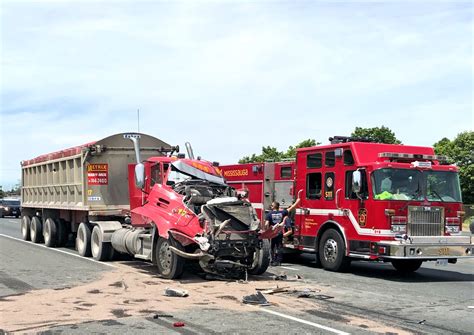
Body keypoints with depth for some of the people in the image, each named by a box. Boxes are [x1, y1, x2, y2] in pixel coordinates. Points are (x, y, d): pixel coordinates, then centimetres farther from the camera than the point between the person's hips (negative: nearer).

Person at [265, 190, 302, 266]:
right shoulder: (282, 213, 0)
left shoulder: (269, 214, -7)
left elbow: (266, 224, -17)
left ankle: (273, 261, 3)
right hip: (280, 233, 2)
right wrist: (299, 197, 9)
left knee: (272, 248, 7)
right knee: (279, 247, 9)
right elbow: (294, 206, 3)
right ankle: (278, 261, 7)